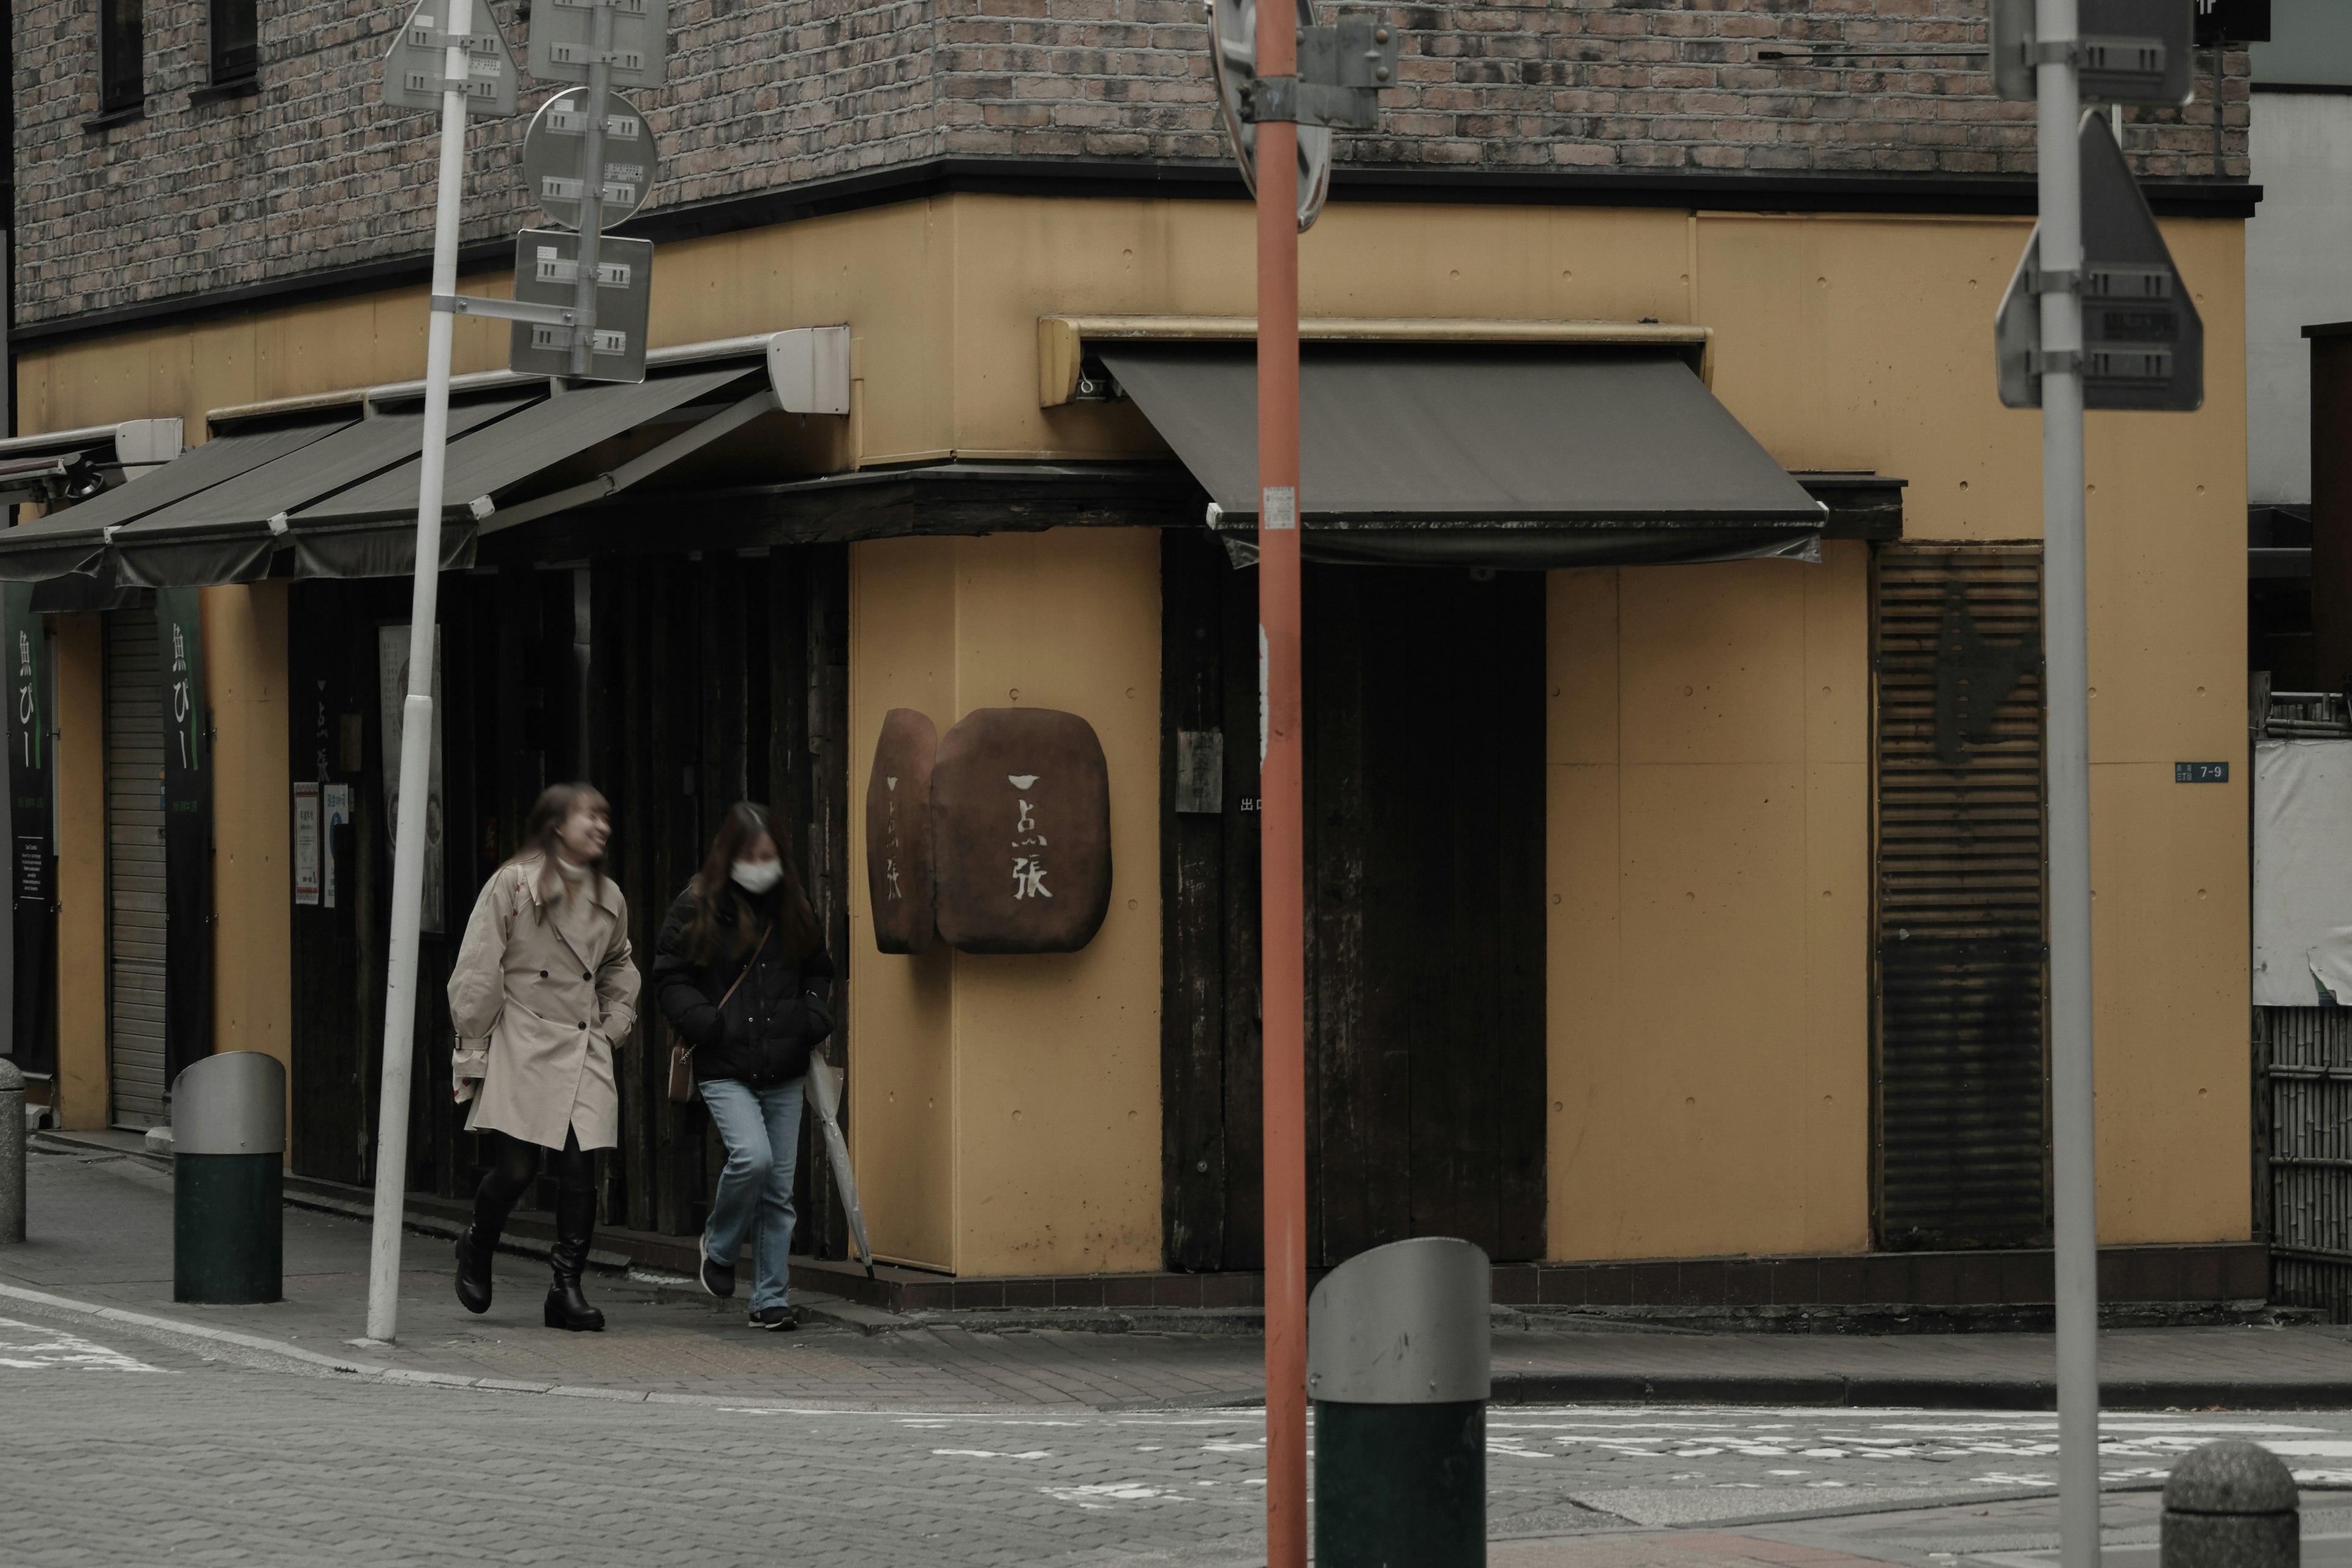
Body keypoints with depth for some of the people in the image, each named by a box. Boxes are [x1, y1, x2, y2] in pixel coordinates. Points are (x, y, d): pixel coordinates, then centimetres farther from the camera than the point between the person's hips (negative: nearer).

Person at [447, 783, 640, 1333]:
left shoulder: (609, 898, 12)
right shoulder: (513, 884, -5)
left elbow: (619, 967, 30)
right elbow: (476, 973, -4)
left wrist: (614, 1024, 14)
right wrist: (474, 1049, -6)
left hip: (584, 1051, 5)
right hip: (521, 1048, -5)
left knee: (581, 1172, -5)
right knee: (515, 1168, -5)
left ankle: (567, 1288, 3)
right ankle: (476, 1247, 25)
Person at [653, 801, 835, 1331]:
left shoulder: (793, 911, 10)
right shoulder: (698, 909, -3)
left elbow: (819, 971, 22)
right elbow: (668, 976, 0)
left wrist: (814, 1019, 3)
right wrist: (706, 1024, -14)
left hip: (784, 1071, 4)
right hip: (725, 1069, -4)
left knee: (779, 1187, 4)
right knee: (752, 1157, -24)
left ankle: (771, 1300, 11)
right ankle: (718, 1247, 4)